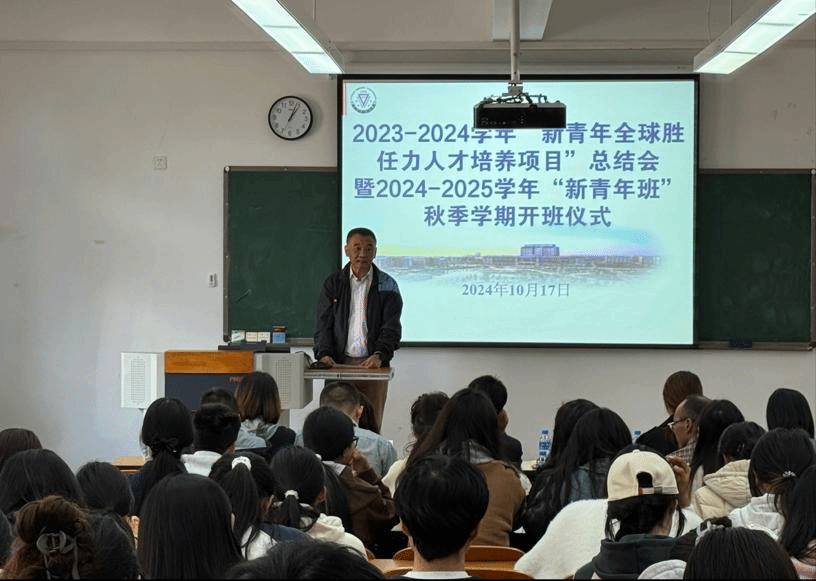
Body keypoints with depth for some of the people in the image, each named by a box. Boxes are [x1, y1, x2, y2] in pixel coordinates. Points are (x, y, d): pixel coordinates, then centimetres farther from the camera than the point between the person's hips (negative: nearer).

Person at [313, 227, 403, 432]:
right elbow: (323, 323, 7)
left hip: (373, 364, -1)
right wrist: (323, 353, -11)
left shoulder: (387, 286, 7)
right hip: (338, 364, 1)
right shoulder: (333, 284, 11)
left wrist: (379, 355, -18)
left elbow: (391, 327, -1)